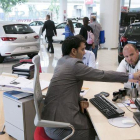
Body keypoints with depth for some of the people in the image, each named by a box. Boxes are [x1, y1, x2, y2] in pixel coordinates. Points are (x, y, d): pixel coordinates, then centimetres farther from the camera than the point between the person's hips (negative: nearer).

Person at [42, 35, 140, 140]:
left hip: (54, 116, 9)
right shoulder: (74, 64, -17)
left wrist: (80, 100, 0)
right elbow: (102, 75, -13)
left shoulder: (62, 61, 10)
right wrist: (131, 76, -4)